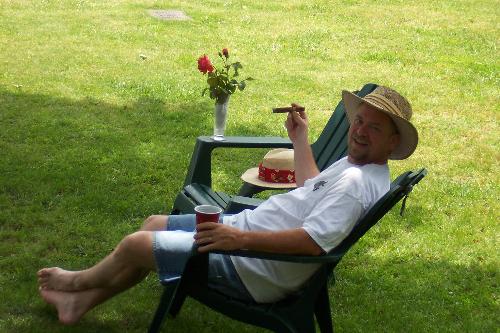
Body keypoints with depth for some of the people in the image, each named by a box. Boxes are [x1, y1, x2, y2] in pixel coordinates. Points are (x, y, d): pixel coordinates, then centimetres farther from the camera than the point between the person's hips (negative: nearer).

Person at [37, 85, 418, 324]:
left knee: (134, 245, -1)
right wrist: (300, 138, 28)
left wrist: (242, 238, -39)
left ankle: (81, 281, 32)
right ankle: (83, 302, 30)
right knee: (154, 224, 18)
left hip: (250, 268, -10)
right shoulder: (355, 165, 6)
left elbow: (313, 241, -37)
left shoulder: (356, 183, -26)